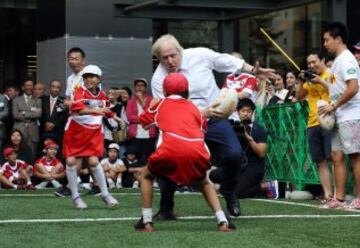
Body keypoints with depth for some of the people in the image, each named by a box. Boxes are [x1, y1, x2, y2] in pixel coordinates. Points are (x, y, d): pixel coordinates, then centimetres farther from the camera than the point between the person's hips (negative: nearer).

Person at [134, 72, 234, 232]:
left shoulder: (161, 104, 24)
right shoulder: (193, 107, 28)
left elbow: (143, 122, 37)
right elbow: (203, 128, 31)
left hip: (170, 151, -2)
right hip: (198, 152, 2)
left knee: (146, 176, 28)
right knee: (204, 182, 33)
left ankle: (146, 222, 16)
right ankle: (223, 222, 15)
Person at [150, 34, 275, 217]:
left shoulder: (200, 55, -11)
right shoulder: (159, 79, -14)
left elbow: (229, 62, 4)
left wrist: (254, 71, 0)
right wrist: (202, 113, -30)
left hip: (214, 118, 1)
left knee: (234, 154, -16)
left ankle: (228, 192, 13)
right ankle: (165, 207, 9)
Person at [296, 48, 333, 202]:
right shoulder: (310, 78, 19)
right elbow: (298, 97, 18)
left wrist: (322, 82, -15)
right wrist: (302, 82, 3)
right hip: (313, 124, 6)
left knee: (334, 158, -10)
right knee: (321, 162, 3)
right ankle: (327, 193, 3)